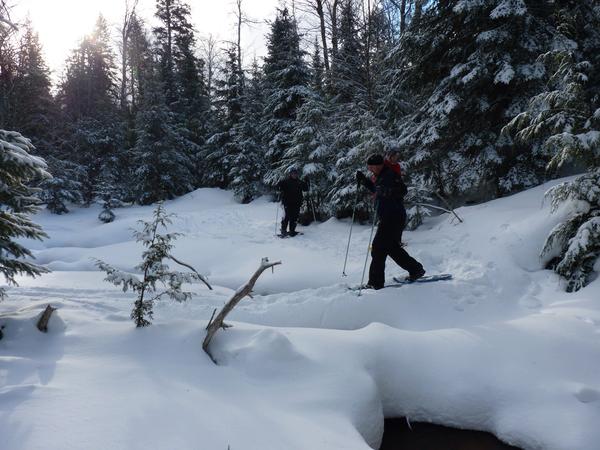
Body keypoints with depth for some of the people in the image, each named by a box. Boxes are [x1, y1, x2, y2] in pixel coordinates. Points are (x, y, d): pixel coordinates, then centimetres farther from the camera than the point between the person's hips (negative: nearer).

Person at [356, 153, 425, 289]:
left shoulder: (390, 175, -15)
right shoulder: (382, 176, 15)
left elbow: (402, 190, -28)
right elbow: (376, 190, 32)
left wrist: (388, 191, -40)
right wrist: (364, 181, 23)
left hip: (393, 218, -10)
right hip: (388, 218, 10)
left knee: (378, 248, -7)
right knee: (393, 248, 19)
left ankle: (376, 282, -1)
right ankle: (416, 270, 27)